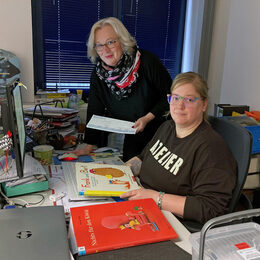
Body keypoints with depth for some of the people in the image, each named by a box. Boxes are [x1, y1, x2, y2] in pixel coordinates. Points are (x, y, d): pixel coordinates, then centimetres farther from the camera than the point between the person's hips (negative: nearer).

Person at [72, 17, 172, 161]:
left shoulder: (147, 61, -18)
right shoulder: (98, 74, -6)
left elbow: (170, 95, -12)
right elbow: (95, 111, 0)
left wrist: (148, 117, -22)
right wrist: (89, 146, -1)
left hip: (161, 133, -3)